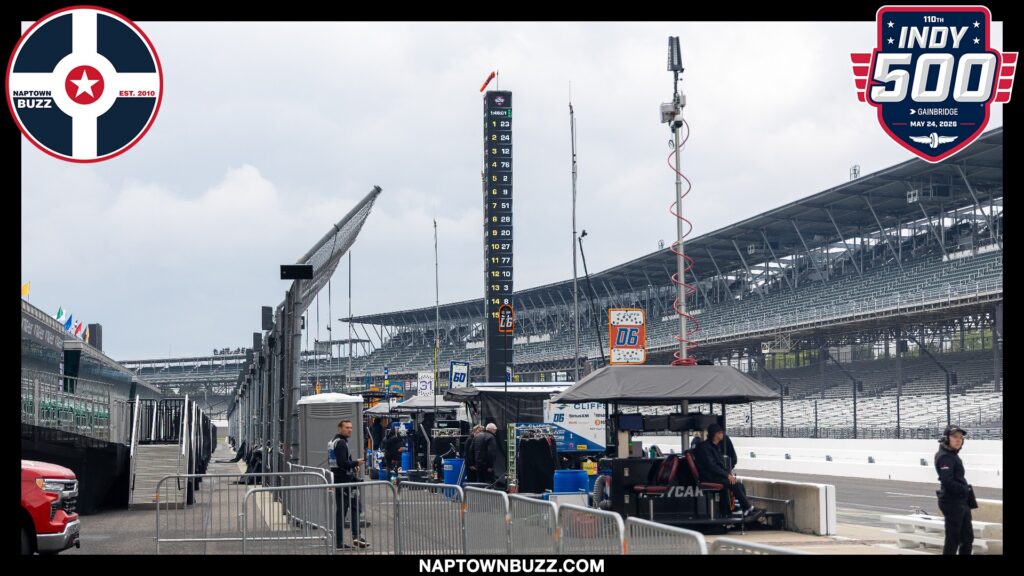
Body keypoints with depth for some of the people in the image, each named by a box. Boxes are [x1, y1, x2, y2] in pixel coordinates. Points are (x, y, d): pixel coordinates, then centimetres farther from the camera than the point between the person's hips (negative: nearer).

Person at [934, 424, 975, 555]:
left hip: (961, 503, 10)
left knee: (968, 537, 15)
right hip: (952, 503, -10)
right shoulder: (945, 457, -17)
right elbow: (948, 482, -25)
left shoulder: (954, 456, 13)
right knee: (953, 539, -3)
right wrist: (966, 490, -13)